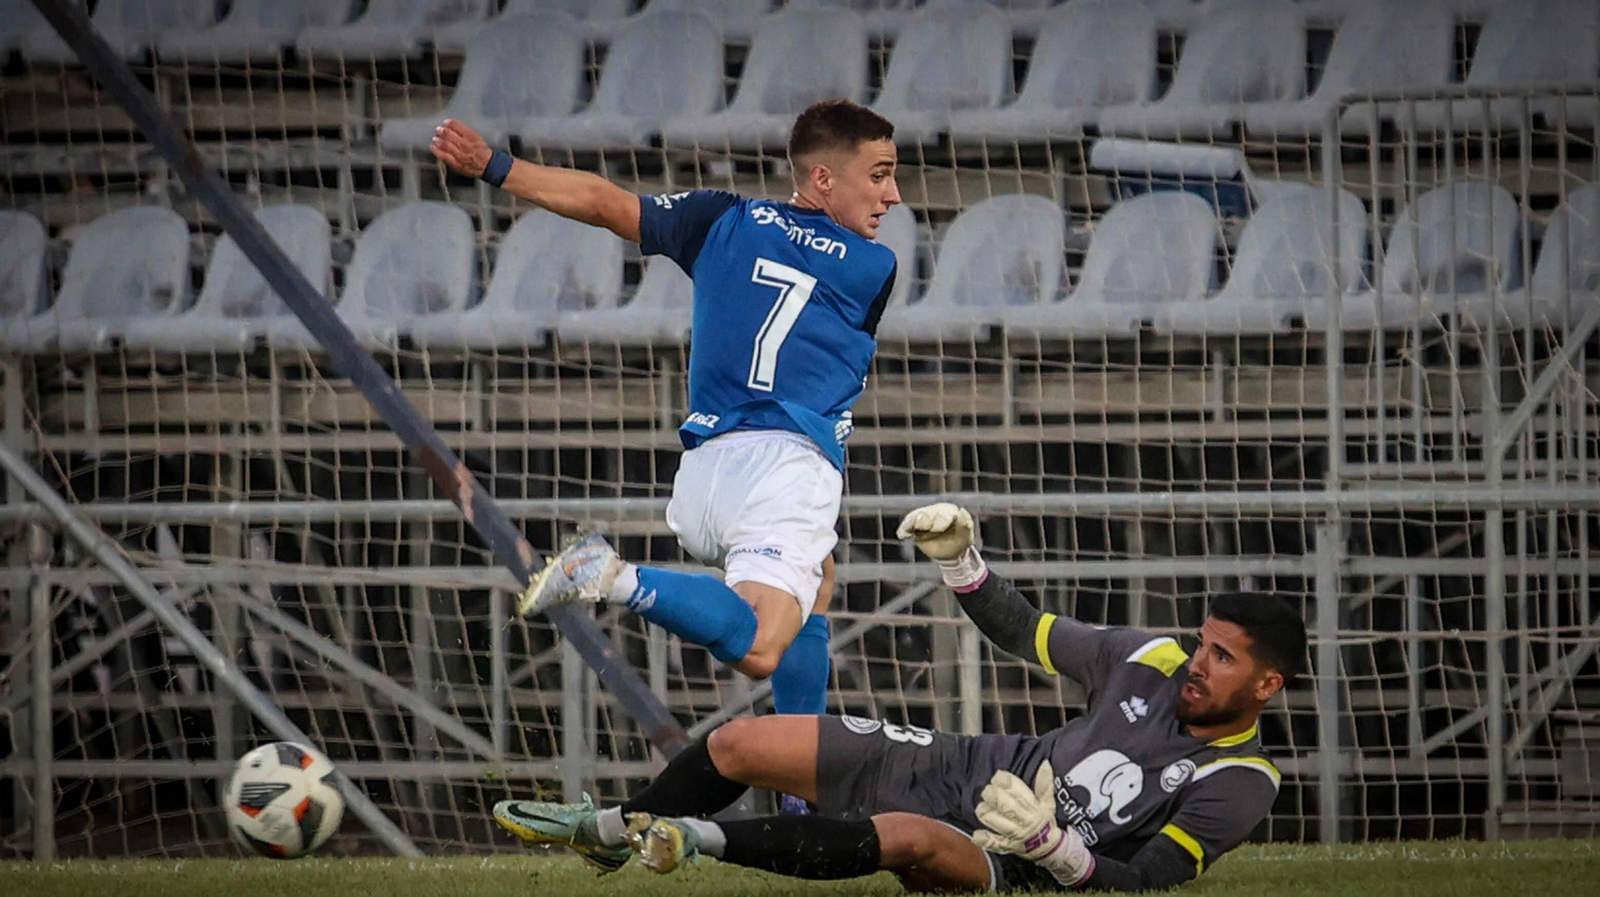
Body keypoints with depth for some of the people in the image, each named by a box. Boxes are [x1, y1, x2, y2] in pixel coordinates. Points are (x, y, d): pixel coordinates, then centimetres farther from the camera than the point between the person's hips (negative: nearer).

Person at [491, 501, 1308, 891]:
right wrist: (960, 561, 0)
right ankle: (613, 829, 28)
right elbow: (1024, 632, 14)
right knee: (739, 743, 2)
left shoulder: (1238, 785, -15)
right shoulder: (1152, 663, 2)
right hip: (965, 770, 7)